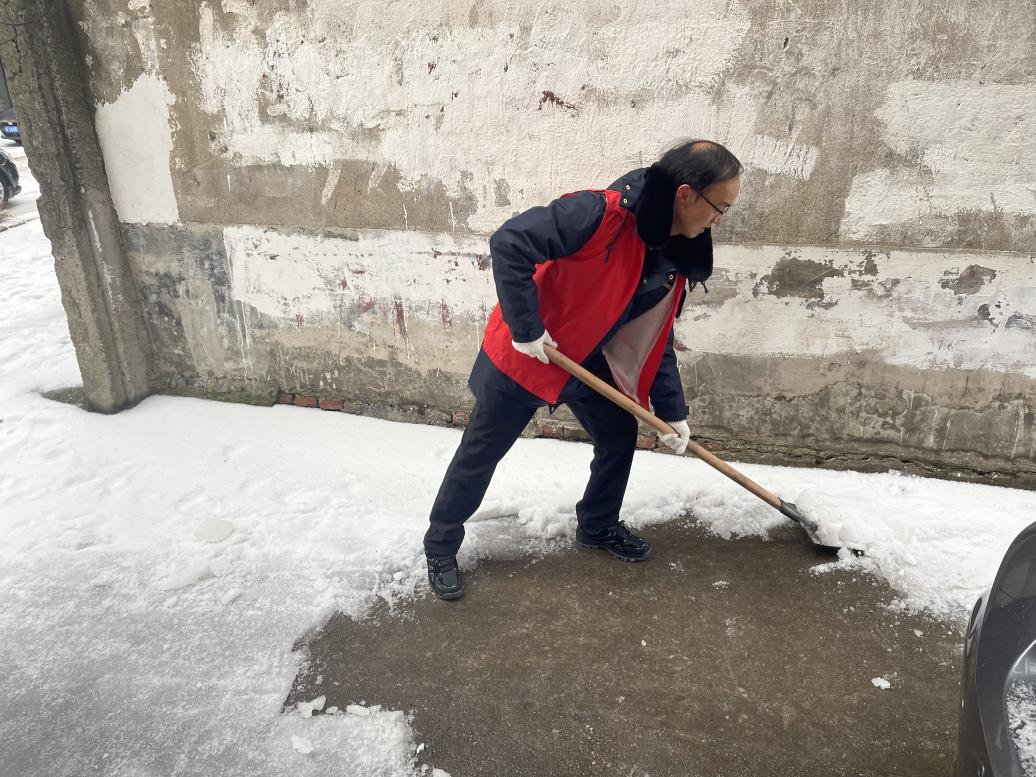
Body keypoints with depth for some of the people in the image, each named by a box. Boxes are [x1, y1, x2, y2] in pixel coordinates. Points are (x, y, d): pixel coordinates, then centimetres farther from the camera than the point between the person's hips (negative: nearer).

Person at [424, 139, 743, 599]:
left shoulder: (676, 256, -4)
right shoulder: (601, 213, -30)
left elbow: (656, 339, 5)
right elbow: (509, 243, -33)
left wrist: (672, 412, 4)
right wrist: (525, 329, -29)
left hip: (588, 361, 8)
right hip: (523, 353, -7)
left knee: (620, 437, 14)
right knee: (481, 453, 4)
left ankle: (597, 526, 38)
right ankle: (440, 547, 25)